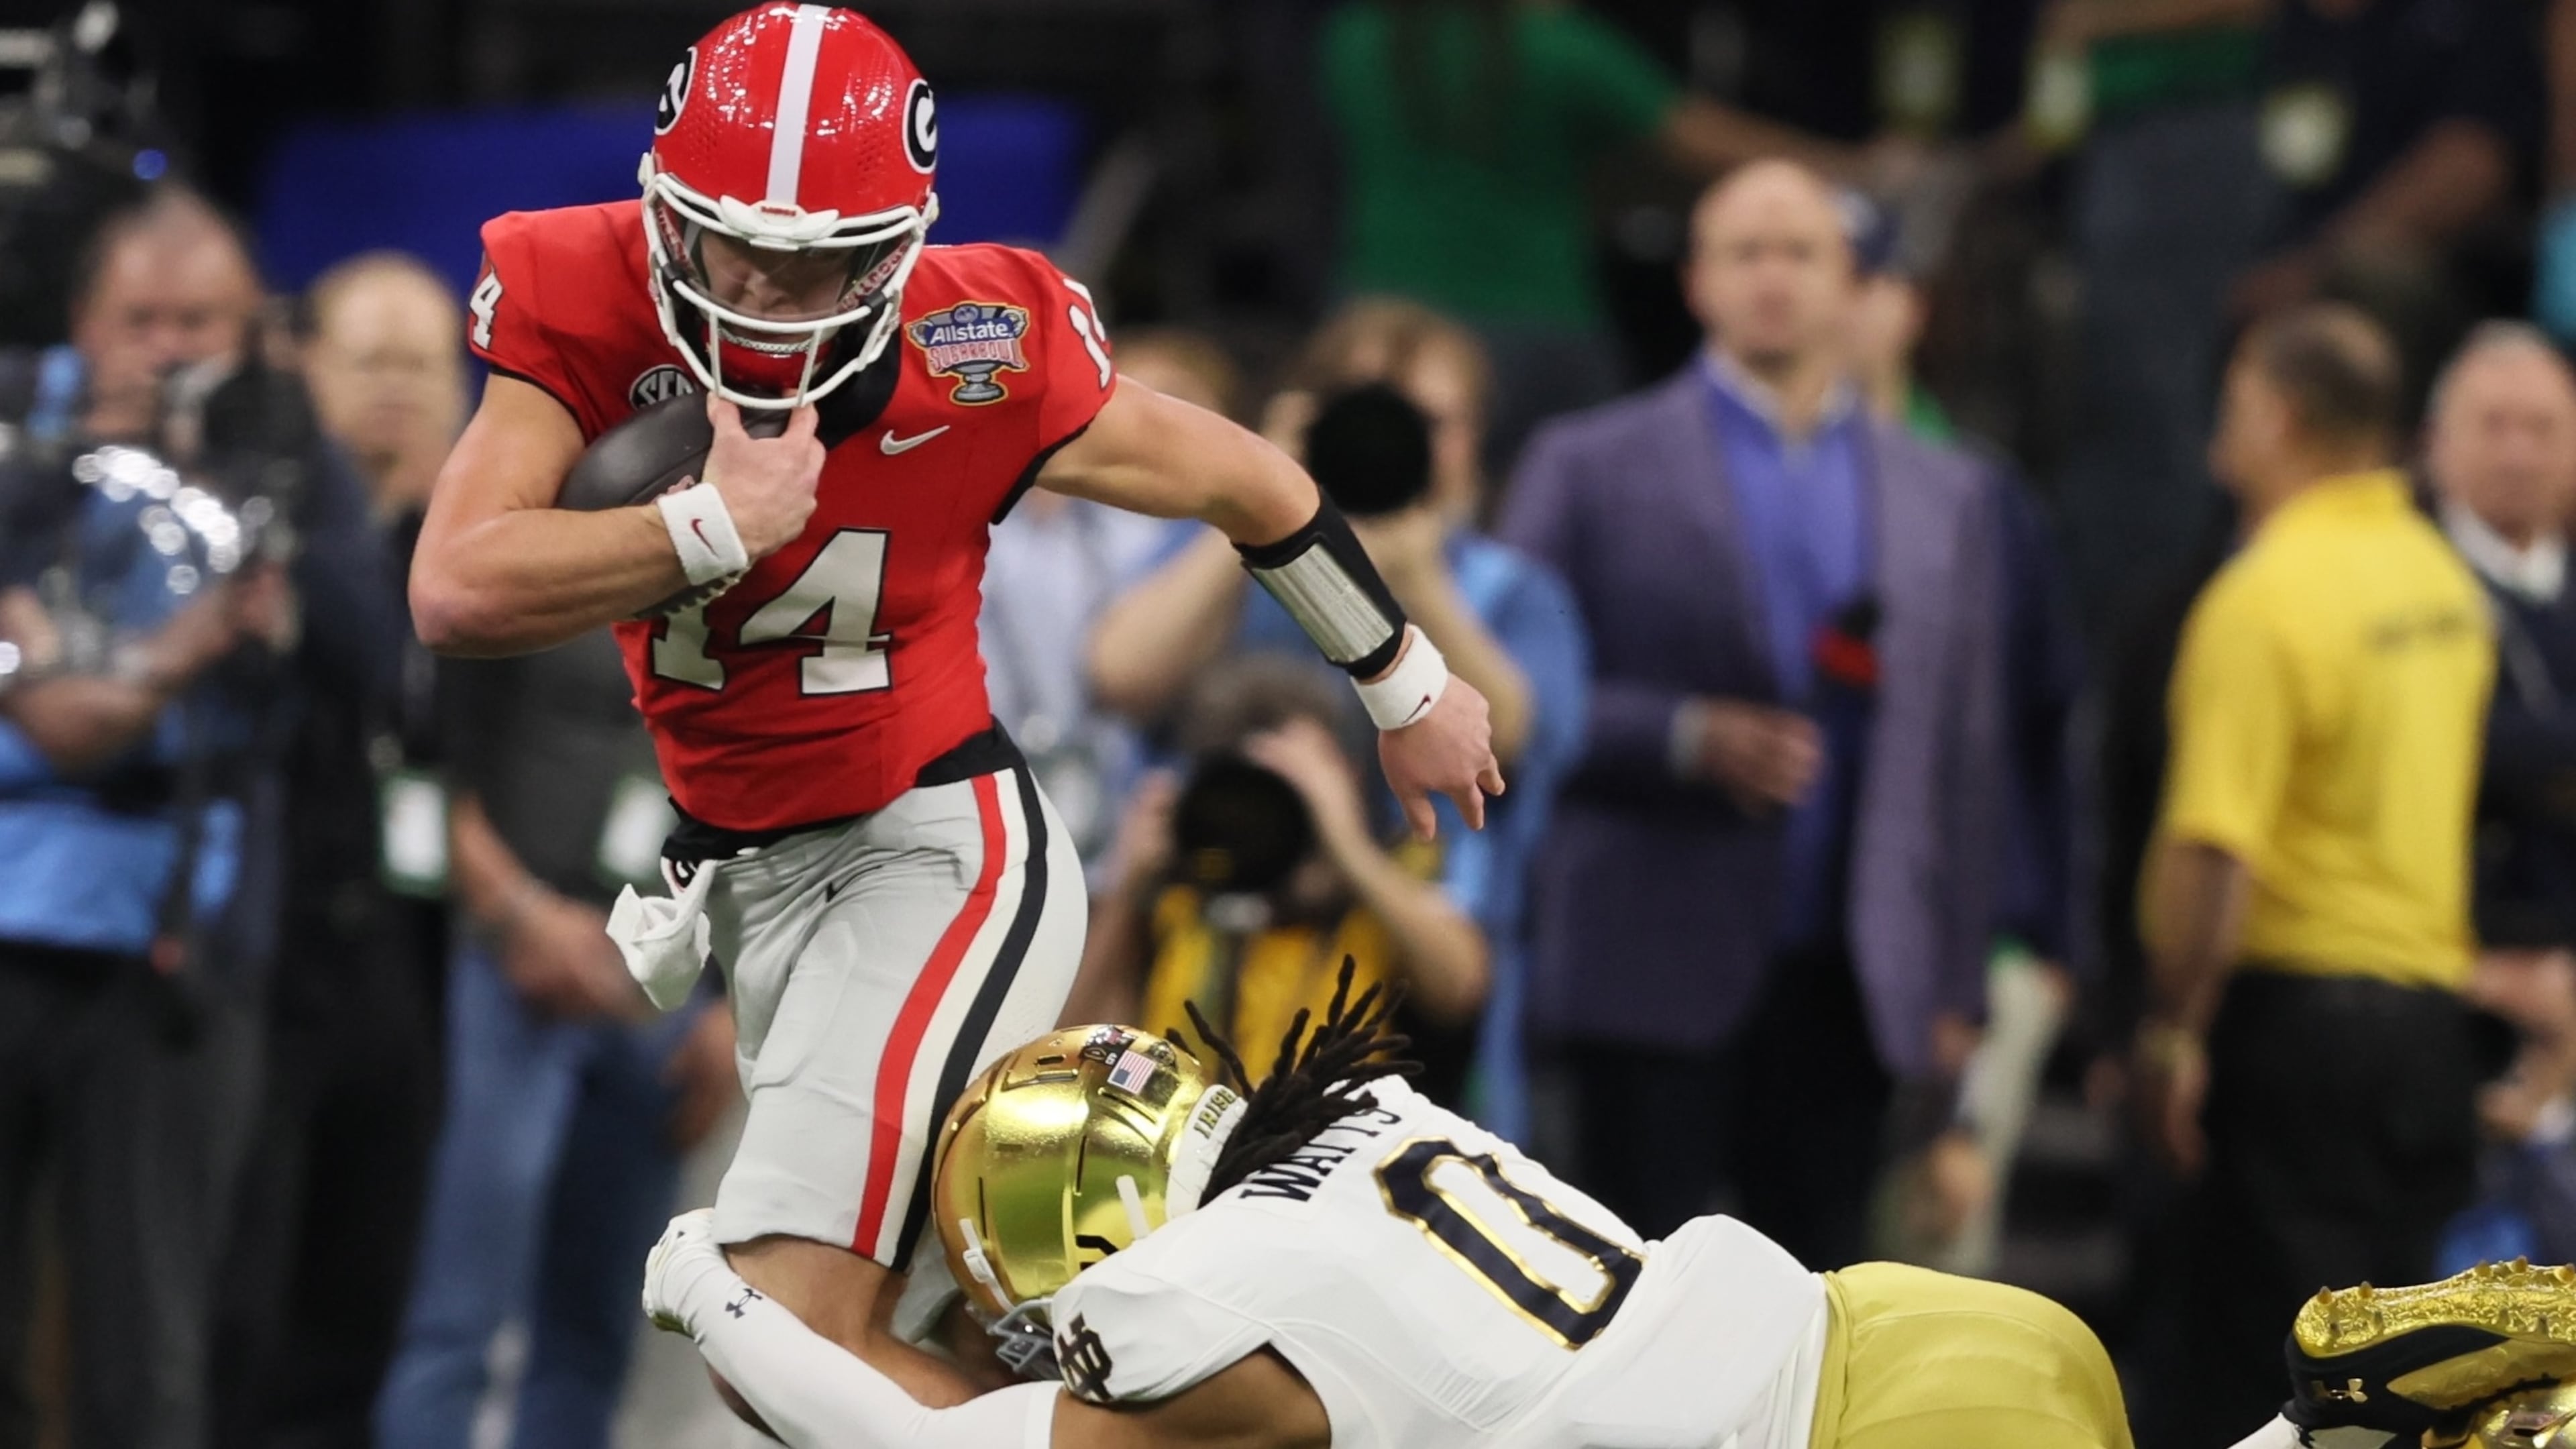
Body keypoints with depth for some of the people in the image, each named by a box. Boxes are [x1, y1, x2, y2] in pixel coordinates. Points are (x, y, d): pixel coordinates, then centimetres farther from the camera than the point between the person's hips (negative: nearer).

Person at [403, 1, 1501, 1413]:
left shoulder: (974, 356, -18)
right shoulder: (584, 309, -13)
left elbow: (1253, 487, -1)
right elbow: (453, 595, -23)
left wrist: (1409, 691, 13)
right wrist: (717, 526, -28)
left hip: (932, 850, -4)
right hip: (747, 870, 5)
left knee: (795, 1329, -21)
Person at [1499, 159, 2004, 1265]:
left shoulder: (1945, 497, 14)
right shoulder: (1592, 468, 4)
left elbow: (1964, 754, 13)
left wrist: (1955, 986, 8)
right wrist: (1687, 738, -15)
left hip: (1848, 992, 3)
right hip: (1656, 975, -3)